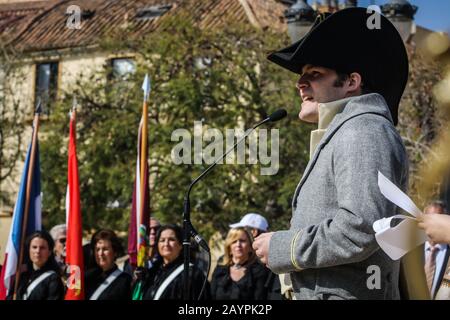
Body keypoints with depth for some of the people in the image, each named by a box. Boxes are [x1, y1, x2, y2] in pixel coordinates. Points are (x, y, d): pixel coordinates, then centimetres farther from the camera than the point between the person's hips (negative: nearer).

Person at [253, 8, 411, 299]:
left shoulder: (364, 131, -13)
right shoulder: (342, 134, 20)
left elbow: (363, 228, -25)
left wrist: (283, 248, -15)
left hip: (345, 293, -10)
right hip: (322, 291, 10)